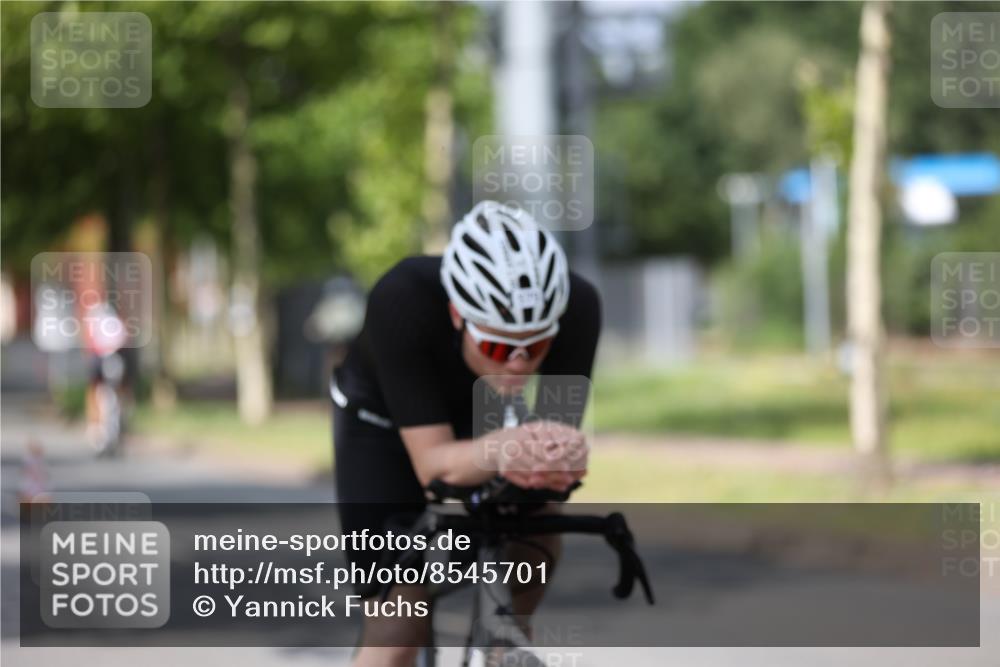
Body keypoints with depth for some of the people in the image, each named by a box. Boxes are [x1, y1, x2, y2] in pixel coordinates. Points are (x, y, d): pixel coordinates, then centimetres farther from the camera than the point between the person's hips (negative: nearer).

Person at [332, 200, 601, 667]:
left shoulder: (578, 307, -35)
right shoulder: (403, 300, -42)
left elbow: (559, 433, -32)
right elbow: (432, 461, -40)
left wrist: (556, 464, -56)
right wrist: (496, 454, -61)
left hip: (483, 416, 4)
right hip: (386, 421, -4)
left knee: (538, 528, -21)